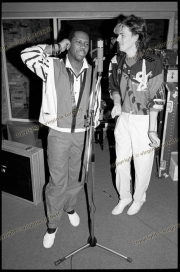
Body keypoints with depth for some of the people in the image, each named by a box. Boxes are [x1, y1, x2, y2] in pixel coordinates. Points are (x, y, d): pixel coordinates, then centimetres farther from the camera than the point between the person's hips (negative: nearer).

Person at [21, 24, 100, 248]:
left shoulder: (92, 72, 2)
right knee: (58, 182, 5)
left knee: (77, 178, 18)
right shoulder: (53, 67, -8)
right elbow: (27, 55, -21)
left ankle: (69, 207, 48)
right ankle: (52, 225, 28)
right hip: (58, 134, -3)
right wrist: (56, 48, -13)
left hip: (82, 134, 4)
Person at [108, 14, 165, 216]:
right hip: (123, 118, 5)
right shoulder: (117, 60, 0)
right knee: (121, 161, 13)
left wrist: (152, 129, -14)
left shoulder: (152, 63, -15)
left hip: (144, 120, -4)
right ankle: (124, 197, 36)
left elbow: (156, 99, -13)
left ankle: (138, 199, 36)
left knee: (142, 164, 10)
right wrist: (117, 103, -8)